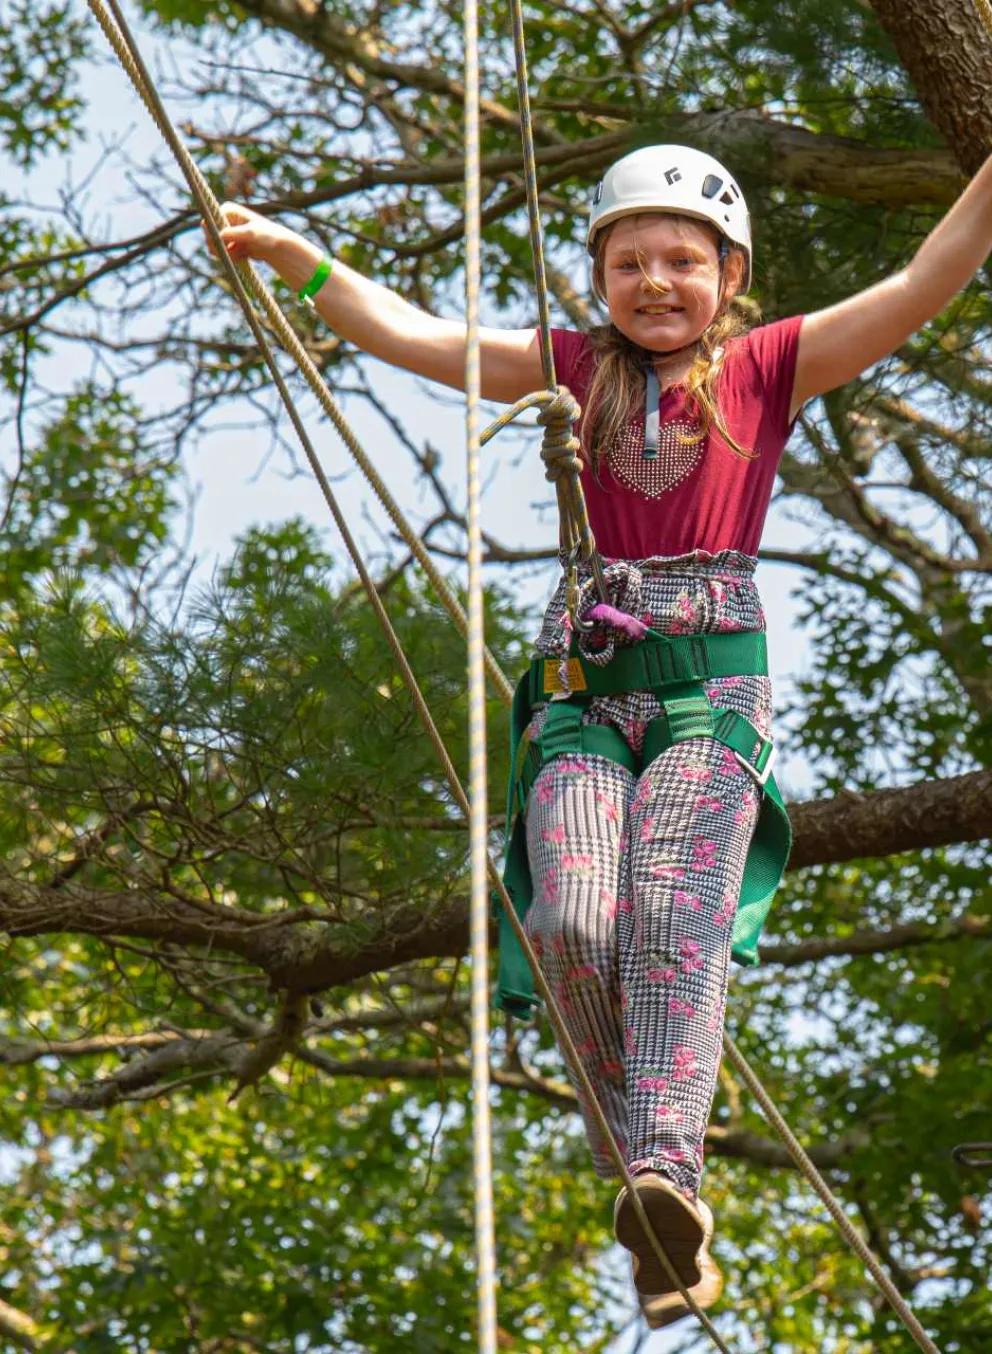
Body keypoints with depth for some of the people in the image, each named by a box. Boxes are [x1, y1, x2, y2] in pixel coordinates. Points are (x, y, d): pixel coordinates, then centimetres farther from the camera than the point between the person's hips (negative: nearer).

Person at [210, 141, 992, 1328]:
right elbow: (408, 334, 15)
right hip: (584, 688, 2)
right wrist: (291, 253, 7)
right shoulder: (573, 370, 18)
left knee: (675, 908, -27)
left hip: (712, 690, -2)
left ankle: (667, 1171, -43)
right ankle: (636, 1165, -13)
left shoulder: (766, 369, 13)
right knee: (575, 920, -23)